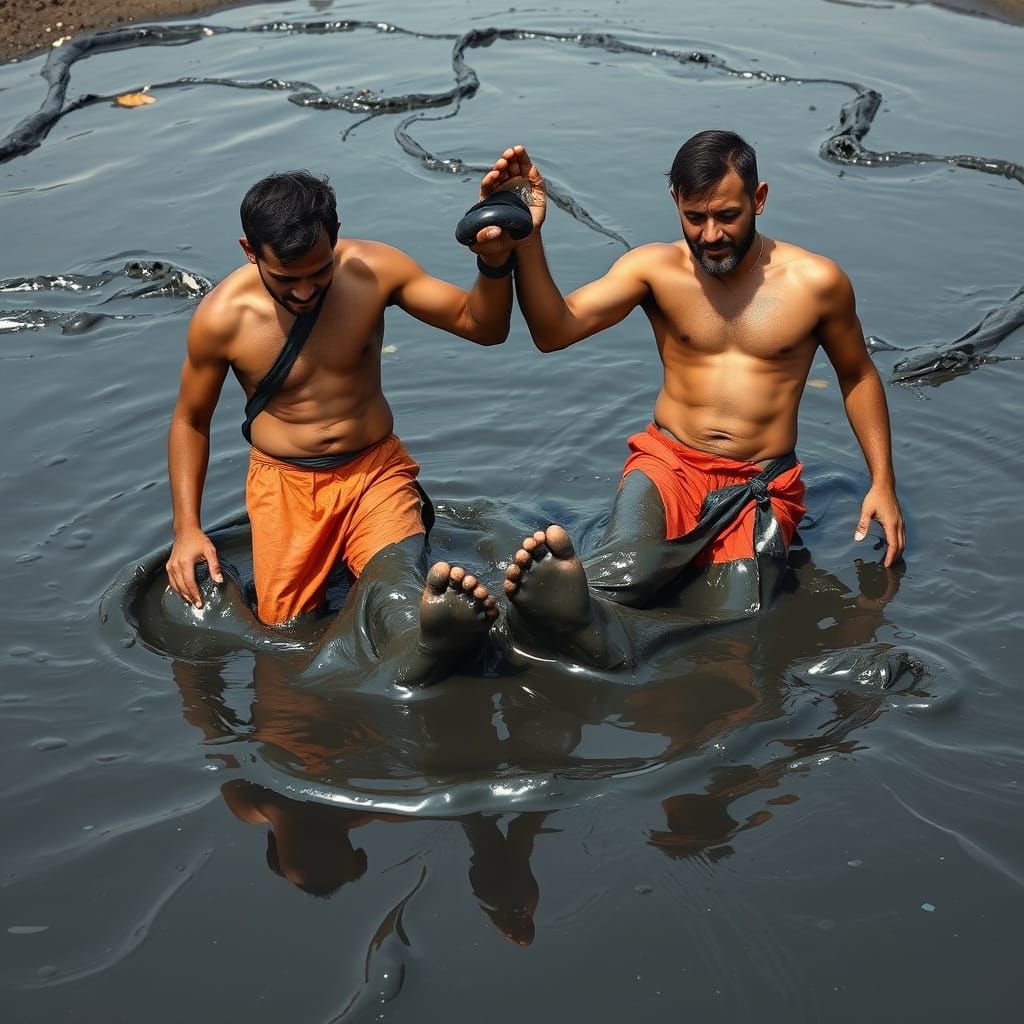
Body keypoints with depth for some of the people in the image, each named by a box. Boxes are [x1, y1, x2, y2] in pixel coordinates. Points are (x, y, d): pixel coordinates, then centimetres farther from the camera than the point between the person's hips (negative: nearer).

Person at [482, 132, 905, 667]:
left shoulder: (816, 282, 0)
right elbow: (555, 331, -12)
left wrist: (882, 482, 7)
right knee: (623, 568, -39)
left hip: (764, 486, 3)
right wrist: (526, 238, -27)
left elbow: (858, 375, 14)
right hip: (669, 463, -2)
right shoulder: (655, 268, 1)